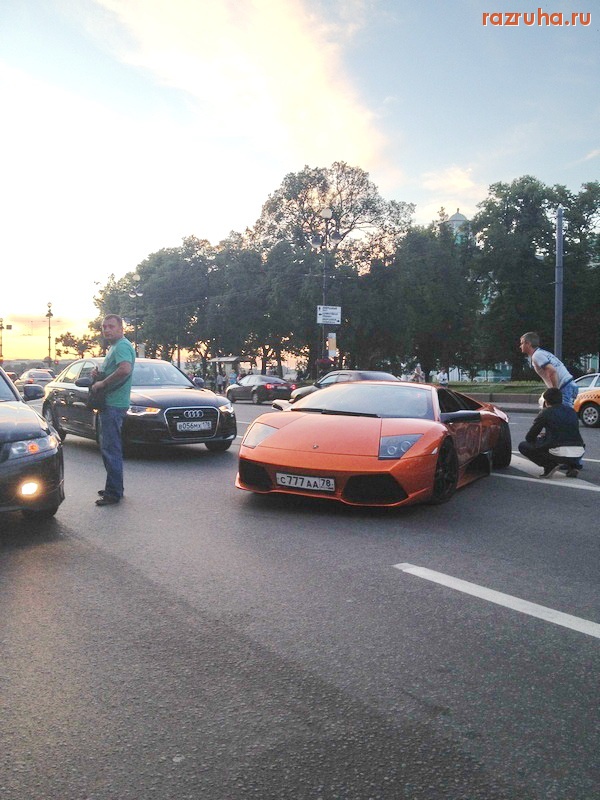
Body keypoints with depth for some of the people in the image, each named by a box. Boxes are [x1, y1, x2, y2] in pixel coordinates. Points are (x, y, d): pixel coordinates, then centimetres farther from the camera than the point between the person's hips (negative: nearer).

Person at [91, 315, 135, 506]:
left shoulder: (122, 346, -13)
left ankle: (113, 494, -3)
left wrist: (102, 383, -21)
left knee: (111, 449, -8)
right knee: (110, 447, 17)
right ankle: (113, 488, 27)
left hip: (114, 405, -11)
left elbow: (125, 369, -32)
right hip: (109, 404, 11)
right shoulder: (114, 347, 20)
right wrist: (99, 375, 9)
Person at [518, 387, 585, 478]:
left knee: (523, 446, 12)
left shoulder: (546, 412, 3)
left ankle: (550, 465, -3)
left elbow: (529, 437, 7)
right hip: (579, 454, 6)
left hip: (558, 453, -6)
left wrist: (539, 438, 30)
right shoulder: (572, 411, 17)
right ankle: (572, 466, 15)